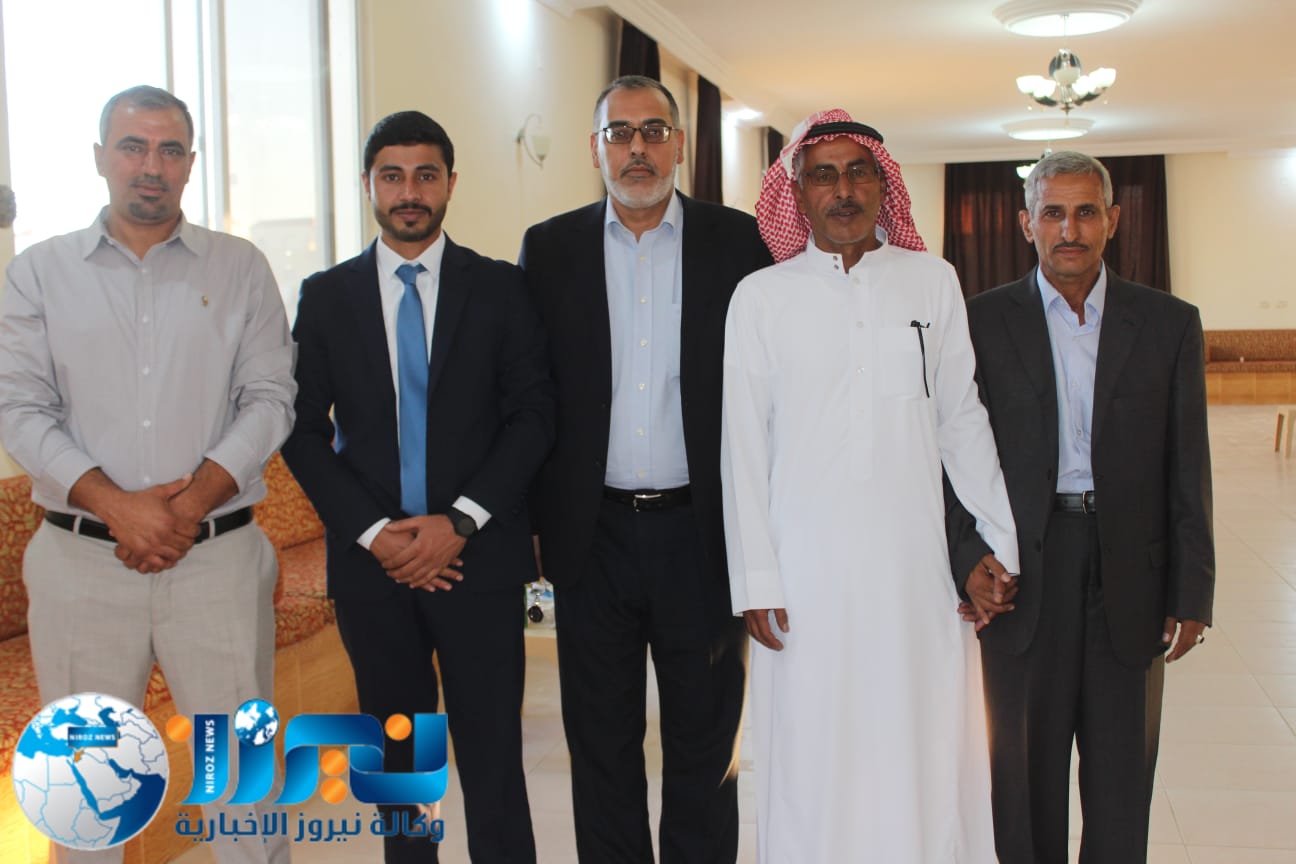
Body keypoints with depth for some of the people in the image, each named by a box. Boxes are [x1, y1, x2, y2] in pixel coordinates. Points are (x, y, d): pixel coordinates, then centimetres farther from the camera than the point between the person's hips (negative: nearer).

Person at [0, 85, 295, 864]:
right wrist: (118, 507, -14)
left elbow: (270, 397, 0)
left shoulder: (240, 267, 6)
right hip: (82, 560, 1)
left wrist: (190, 504, -12)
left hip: (218, 556, 0)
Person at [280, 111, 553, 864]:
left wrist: (459, 522, -11)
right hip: (372, 561, 2)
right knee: (397, 759, 13)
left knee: (492, 758, 0)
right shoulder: (326, 297, 7)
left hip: (478, 555, -1)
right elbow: (304, 431, 3)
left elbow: (534, 414, -2)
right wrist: (374, 533, -9)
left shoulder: (500, 288, 3)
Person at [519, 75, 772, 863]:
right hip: (593, 533, 1)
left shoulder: (739, 243, 0)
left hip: (700, 532, -1)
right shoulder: (551, 249, 4)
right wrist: (540, 513, -1)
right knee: (601, 744, 13)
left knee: (704, 741, 11)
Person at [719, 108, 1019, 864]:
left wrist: (1000, 546, 5)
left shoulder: (933, 282, 6)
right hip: (807, 567, -1)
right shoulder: (760, 298, 3)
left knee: (927, 757, 6)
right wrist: (756, 581, -2)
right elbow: (744, 448, 1)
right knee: (813, 763, 5)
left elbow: (963, 421, 8)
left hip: (917, 561, 1)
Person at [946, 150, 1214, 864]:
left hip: (1130, 573, 1)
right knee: (1024, 767, 10)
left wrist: (1192, 592, 1)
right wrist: (969, 555, -12)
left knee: (1122, 771, 10)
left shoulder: (1169, 323, 4)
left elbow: (1188, 469, 4)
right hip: (1021, 570, -1)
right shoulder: (982, 321, 1)